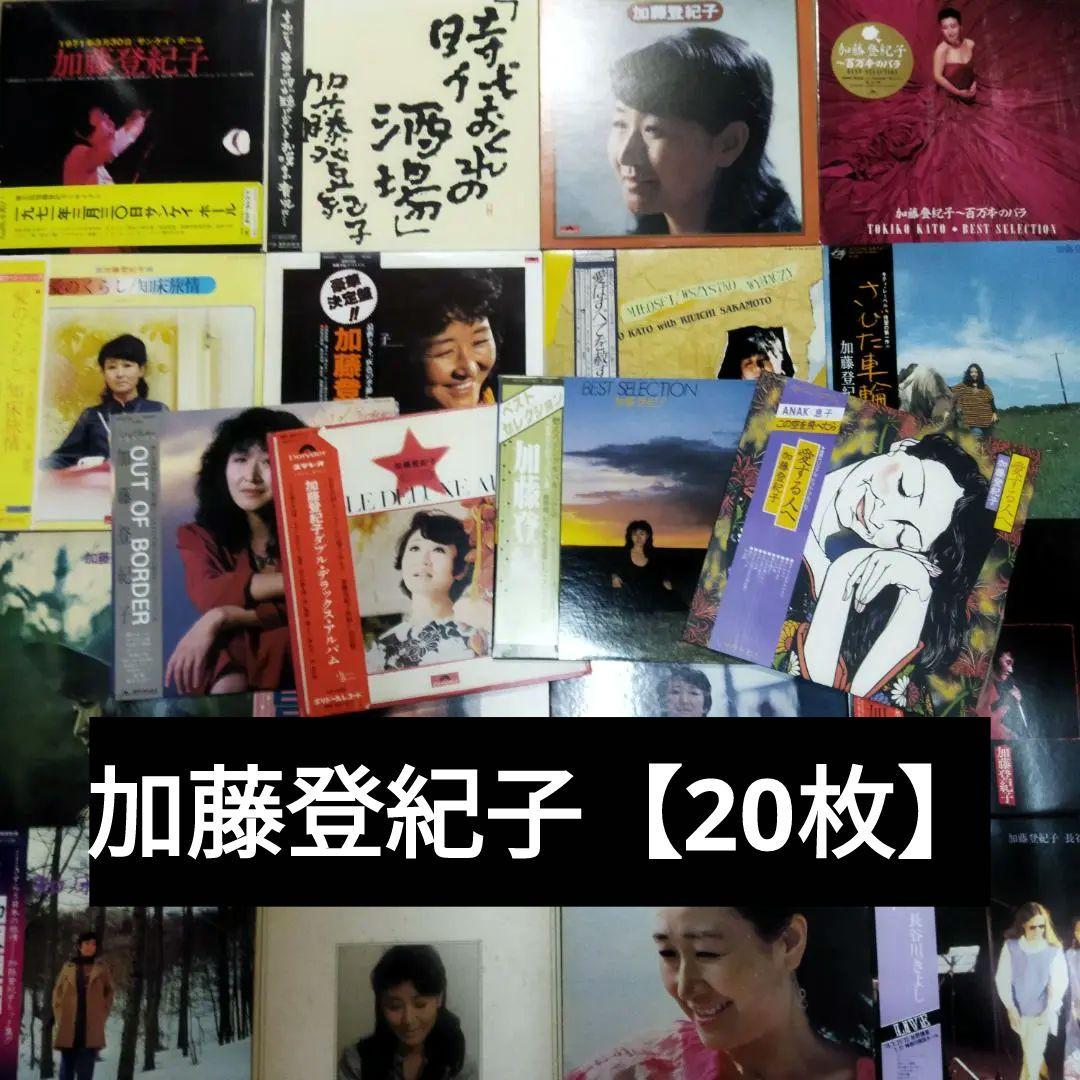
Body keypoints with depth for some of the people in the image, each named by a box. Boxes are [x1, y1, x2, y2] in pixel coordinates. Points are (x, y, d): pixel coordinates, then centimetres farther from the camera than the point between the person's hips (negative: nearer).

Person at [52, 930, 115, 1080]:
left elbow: (110, 992, 10)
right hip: (68, 1024, 1)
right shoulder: (68, 966, 7)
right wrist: (59, 1016, 1)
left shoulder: (102, 967, 6)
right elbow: (57, 992, 10)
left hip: (92, 1026, -1)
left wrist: (101, 1016, 1)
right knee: (67, 1066, 3)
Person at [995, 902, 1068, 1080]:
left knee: (1032, 1056, -3)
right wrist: (1011, 1008, -9)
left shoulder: (1054, 950, -13)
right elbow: (1002, 979, -6)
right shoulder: (1010, 946, -11)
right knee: (1031, 1052, 19)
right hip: (1019, 1010, 2)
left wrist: (1048, 1012, -13)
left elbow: (1059, 983, -9)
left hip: (1041, 1012, -2)